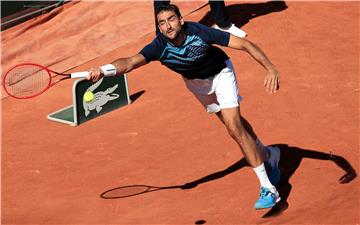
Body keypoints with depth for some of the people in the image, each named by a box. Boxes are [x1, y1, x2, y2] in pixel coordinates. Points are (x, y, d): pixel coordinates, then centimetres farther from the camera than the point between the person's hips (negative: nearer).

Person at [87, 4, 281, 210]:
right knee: (233, 122, 19)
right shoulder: (159, 47, -33)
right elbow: (131, 62, -47)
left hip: (220, 73, -4)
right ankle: (267, 155, 47)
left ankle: (268, 189, -11)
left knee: (234, 127, -17)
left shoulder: (200, 33, -38)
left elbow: (244, 44, -35)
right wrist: (103, 70, -67)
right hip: (195, 82, 4)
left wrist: (270, 68, -45)